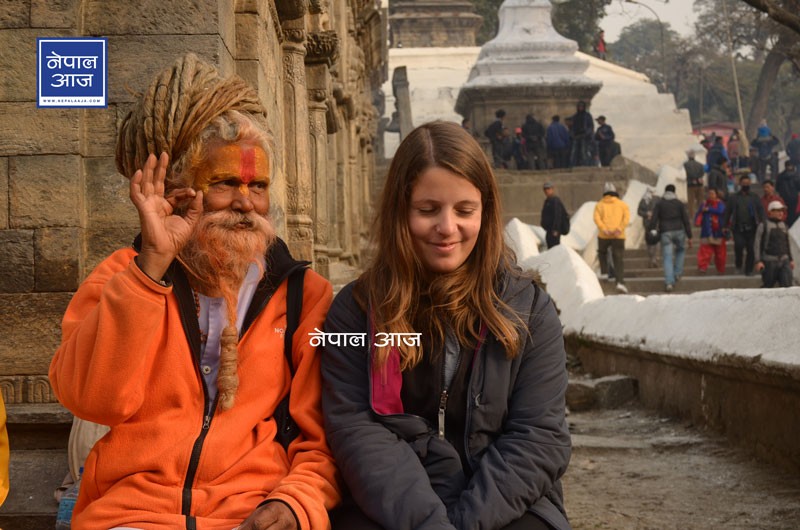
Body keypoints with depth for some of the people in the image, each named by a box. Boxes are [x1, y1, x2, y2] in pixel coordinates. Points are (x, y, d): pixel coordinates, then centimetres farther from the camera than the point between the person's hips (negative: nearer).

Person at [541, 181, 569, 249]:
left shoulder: (555, 201, -14)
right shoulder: (547, 201, 18)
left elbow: (558, 216, -22)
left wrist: (555, 230, -26)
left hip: (554, 230, -11)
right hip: (550, 230, 11)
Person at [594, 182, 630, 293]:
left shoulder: (600, 204, 10)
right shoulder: (622, 204, 11)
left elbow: (597, 218, -7)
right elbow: (627, 217, -5)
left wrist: (604, 230, -15)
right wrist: (619, 229, -15)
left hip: (603, 235, 1)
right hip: (619, 236, 0)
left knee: (602, 252, 30)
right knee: (619, 260, -2)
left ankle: (604, 272, 22)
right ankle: (620, 282, -16)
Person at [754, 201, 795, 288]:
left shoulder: (784, 225, 13)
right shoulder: (763, 225, -4)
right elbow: (757, 244, -6)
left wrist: (791, 259, 20)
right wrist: (758, 261, -14)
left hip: (784, 261, 4)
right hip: (769, 261, -4)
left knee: (787, 285, -9)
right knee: (768, 285, 4)